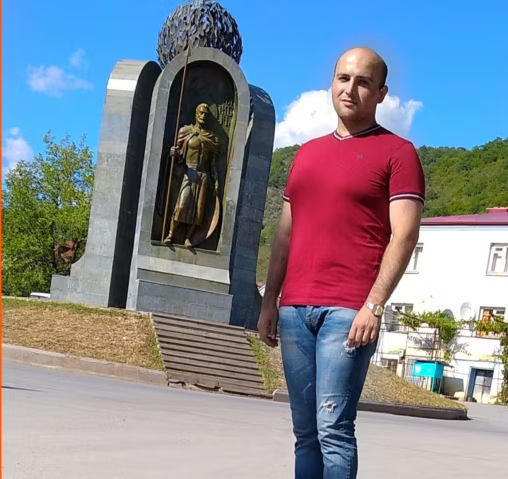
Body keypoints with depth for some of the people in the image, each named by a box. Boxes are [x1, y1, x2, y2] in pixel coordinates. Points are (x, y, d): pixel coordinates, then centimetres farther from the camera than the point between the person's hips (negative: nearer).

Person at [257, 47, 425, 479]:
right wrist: (270, 301, 15)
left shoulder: (397, 152, 2)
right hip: (294, 309, 6)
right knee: (305, 431, 8)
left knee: (333, 428, -11)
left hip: (348, 311, -6)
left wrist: (374, 305, -16)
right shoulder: (307, 152, 20)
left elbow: (405, 234, -7)